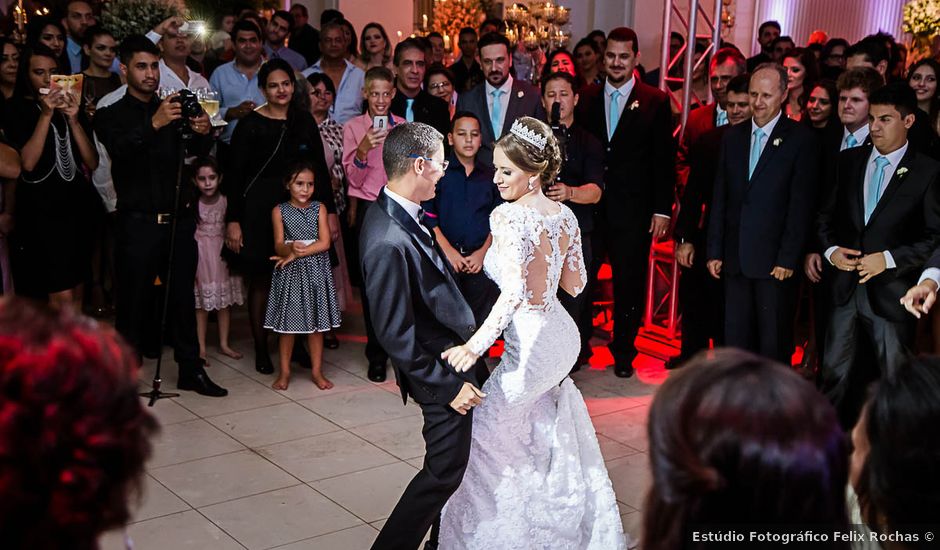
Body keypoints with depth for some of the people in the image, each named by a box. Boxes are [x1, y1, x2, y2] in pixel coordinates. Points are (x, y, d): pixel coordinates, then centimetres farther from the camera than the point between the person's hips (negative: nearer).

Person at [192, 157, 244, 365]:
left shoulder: (226, 201, -3)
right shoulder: (192, 205, -10)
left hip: (223, 254, 3)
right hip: (201, 255, -3)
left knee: (225, 301, 10)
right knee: (201, 304, 2)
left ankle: (224, 344, 23)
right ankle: (201, 348, 10)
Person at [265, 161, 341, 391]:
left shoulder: (319, 208, 2)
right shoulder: (279, 211, 0)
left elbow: (324, 243, -7)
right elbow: (279, 247, -7)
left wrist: (297, 254, -14)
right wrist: (291, 248, -29)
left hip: (316, 271, 1)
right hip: (289, 273, -1)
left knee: (316, 322, 7)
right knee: (287, 322, 4)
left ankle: (317, 371, 17)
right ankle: (284, 372, 16)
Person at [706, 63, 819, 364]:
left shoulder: (801, 139, -4)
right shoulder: (733, 137, 11)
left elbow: (801, 204, -8)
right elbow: (720, 198, 11)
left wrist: (788, 259, -12)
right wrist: (715, 251, 7)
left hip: (774, 260, -4)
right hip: (736, 259, 5)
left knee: (774, 343, 2)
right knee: (735, 338, 9)